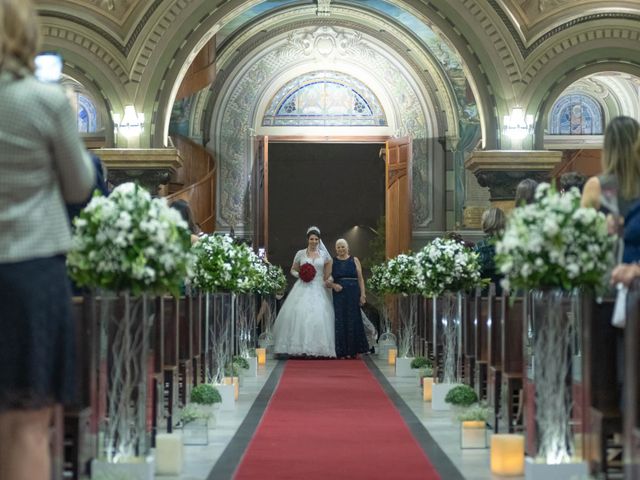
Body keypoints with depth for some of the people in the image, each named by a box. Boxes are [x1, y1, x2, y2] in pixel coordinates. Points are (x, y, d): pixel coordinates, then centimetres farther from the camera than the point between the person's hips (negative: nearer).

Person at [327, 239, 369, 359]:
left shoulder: (354, 260, 7)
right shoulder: (332, 262, 7)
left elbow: (360, 279, 5)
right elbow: (327, 280, 6)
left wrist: (362, 295, -3)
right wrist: (333, 285, -14)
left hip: (353, 295, 0)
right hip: (339, 295, 0)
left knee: (353, 321, 1)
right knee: (340, 322, -1)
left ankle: (354, 351, 8)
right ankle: (342, 352, 3)